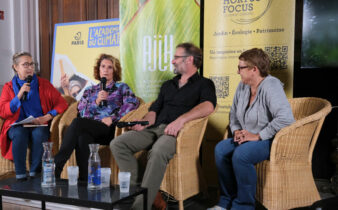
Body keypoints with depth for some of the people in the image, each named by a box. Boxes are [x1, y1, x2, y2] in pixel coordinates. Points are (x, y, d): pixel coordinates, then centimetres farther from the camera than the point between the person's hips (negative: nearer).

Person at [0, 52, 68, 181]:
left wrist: (47, 117, -13)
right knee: (19, 134, -34)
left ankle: (34, 174, -25)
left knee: (39, 134, -34)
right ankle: (20, 175, -28)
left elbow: (62, 103, 2)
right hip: (17, 125, 0)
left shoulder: (44, 84, 10)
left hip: (40, 125, 0)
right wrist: (20, 95, -12)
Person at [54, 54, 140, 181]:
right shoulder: (90, 90, 28)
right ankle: (83, 180, -35)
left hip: (110, 129, -3)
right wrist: (97, 102, -4)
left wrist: (112, 118, -12)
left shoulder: (121, 87, 19)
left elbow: (133, 102, -1)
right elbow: (82, 111, 15)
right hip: (91, 128, 3)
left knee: (77, 122, -30)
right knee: (82, 138, -36)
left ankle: (57, 165, -34)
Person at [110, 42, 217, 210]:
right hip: (154, 128, 7)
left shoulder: (204, 84, 9)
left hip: (175, 131, -6)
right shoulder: (168, 85, 29)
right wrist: (144, 122, -1)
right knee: (117, 144, -16)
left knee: (158, 151, -39)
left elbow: (208, 106, -13)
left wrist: (181, 119, -28)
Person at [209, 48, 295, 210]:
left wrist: (258, 136, -26)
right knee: (221, 149, -14)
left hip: (272, 140, -8)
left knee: (240, 154, -31)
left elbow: (286, 118, -31)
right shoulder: (242, 86, 7)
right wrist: (236, 130, 0)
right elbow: (233, 113, 21)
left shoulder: (271, 86, -19)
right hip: (248, 138, 8)